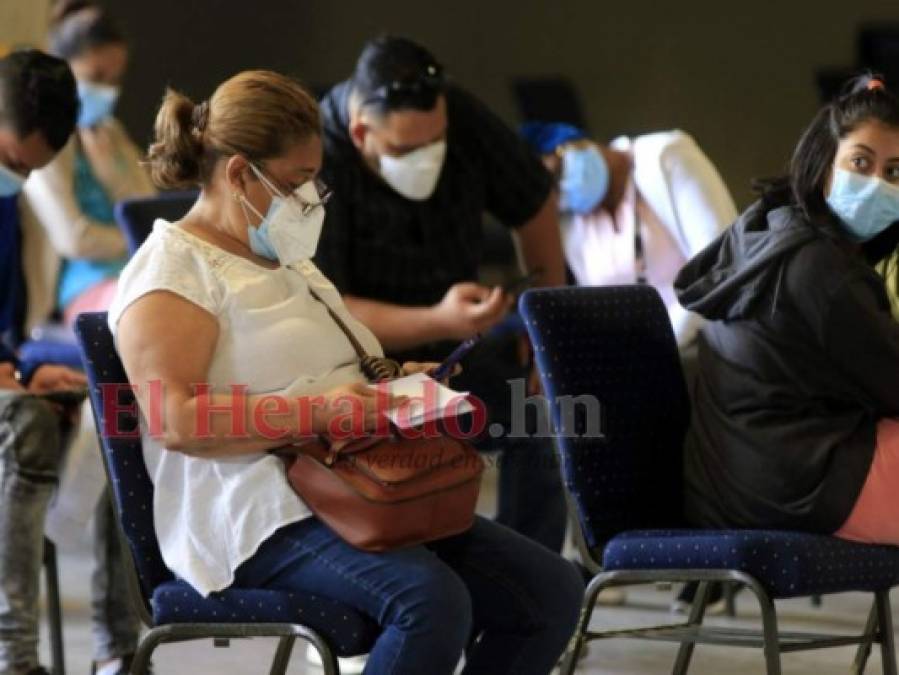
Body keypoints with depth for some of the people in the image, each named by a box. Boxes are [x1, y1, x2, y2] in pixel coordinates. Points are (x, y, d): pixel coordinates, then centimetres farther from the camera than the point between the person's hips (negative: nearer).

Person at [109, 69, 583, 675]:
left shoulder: (289, 264, 26)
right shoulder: (172, 272, -4)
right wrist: (315, 413, -26)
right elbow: (177, 421, -18)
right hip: (260, 517, -9)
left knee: (552, 590, -7)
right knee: (433, 599, -35)